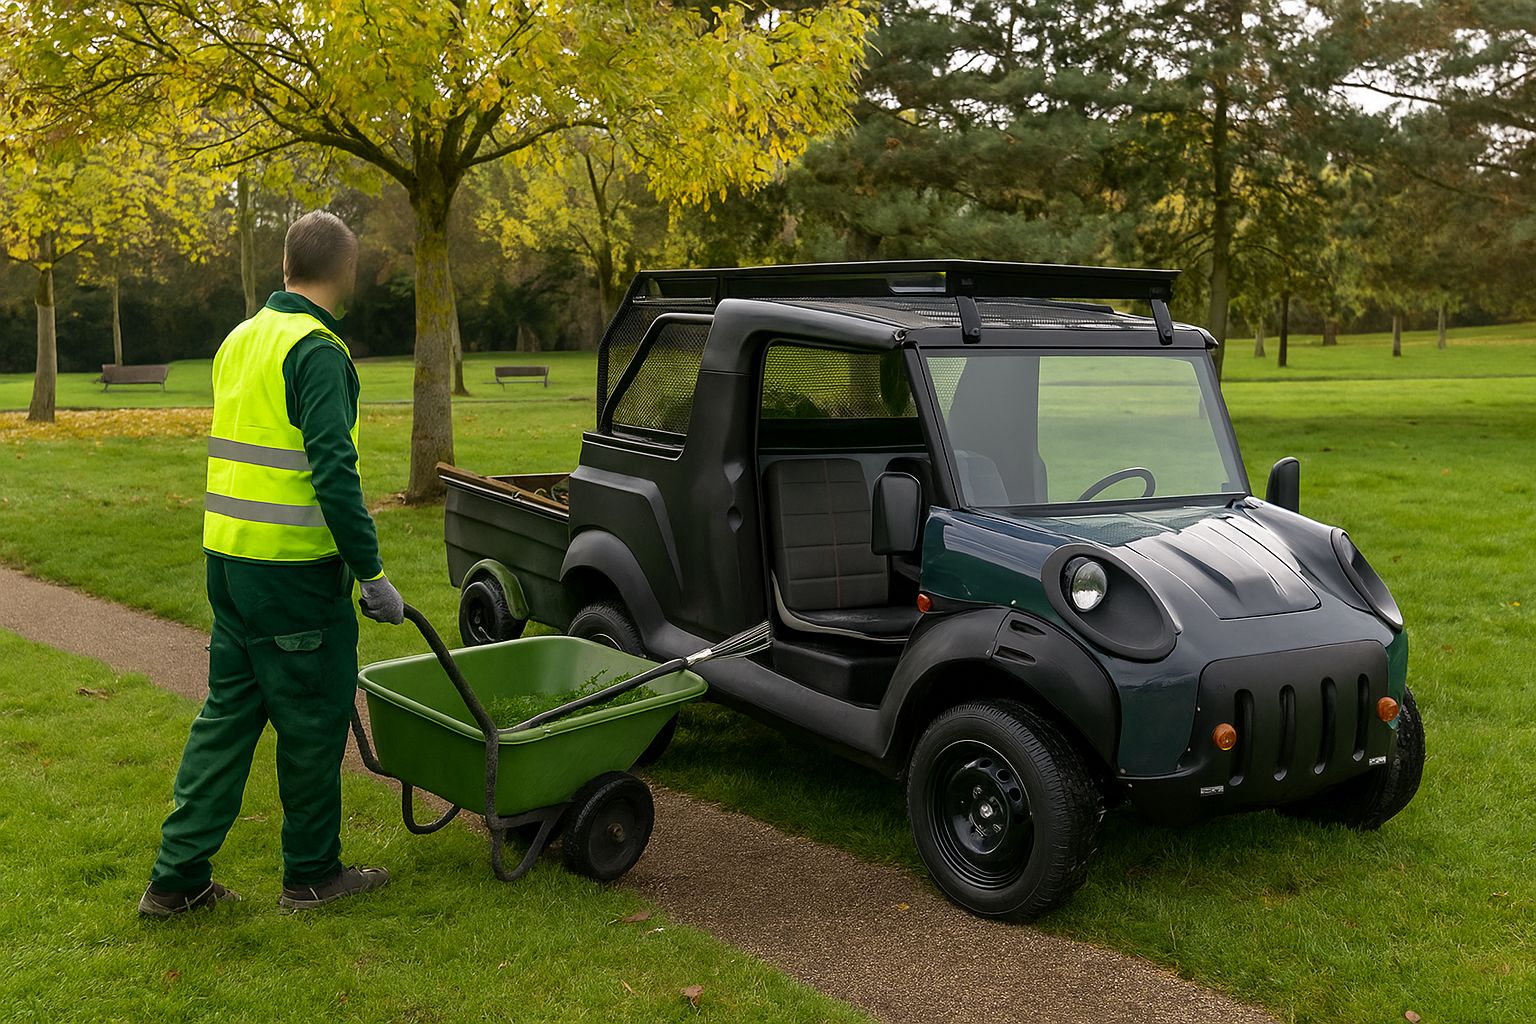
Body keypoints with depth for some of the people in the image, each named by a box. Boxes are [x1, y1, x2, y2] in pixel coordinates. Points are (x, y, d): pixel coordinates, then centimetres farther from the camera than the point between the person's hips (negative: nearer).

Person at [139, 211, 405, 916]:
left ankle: (177, 876, 18)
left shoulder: (241, 339, 13)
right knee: (313, 720, 6)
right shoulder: (317, 351, -16)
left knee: (228, 709, 15)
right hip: (296, 568, -8)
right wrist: (373, 574, -16)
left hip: (229, 557, 9)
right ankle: (312, 874, 19)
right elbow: (334, 474, -22)